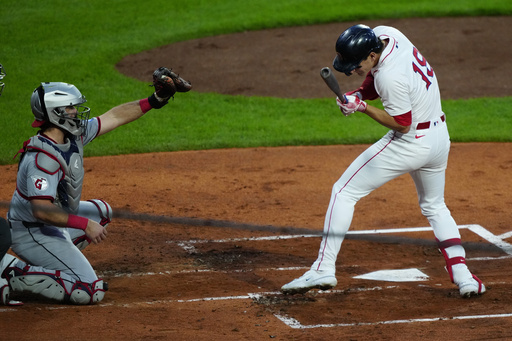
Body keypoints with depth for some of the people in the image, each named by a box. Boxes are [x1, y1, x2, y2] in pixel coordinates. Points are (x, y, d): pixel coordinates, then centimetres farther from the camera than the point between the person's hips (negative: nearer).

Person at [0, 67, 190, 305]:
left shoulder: (74, 136, -2)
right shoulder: (43, 158, -29)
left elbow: (114, 117, 7)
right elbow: (41, 210, -36)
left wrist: (155, 100, 3)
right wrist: (84, 224, -35)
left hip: (53, 223, 10)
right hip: (33, 234, -10)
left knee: (101, 212, 32)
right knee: (90, 292, -16)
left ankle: (48, 263, 19)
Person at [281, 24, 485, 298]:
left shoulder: (391, 77, -29)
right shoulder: (383, 34, -5)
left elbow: (402, 124, -20)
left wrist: (362, 107, -21)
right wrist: (358, 95, -4)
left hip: (410, 143, -10)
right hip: (440, 139, 10)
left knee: (343, 191, -2)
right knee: (435, 206, 24)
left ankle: (323, 269, -6)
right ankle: (463, 276, 11)